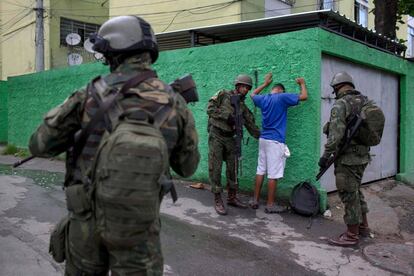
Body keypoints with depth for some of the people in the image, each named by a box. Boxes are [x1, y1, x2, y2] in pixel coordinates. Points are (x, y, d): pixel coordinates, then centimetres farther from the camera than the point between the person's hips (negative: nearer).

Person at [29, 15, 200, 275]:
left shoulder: (92, 94, -7)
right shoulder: (175, 102, -5)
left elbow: (40, 145, 1)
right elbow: (187, 167, 6)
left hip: (87, 217, 1)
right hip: (137, 225, 0)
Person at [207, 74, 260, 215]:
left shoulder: (242, 106, 11)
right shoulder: (223, 94, -1)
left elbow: (251, 125, 11)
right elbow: (210, 109, -10)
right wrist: (226, 115, -19)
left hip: (230, 138, 5)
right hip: (216, 136, -5)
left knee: (232, 168, 7)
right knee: (215, 168, -4)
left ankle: (232, 197, 20)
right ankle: (217, 200, 2)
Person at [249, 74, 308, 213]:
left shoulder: (263, 99, 10)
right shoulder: (282, 97, -7)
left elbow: (253, 94, 34)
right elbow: (304, 96, -4)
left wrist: (265, 84, 40)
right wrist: (302, 83, 14)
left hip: (263, 139, 7)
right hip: (275, 141, -7)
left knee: (260, 171, 11)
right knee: (273, 174, -2)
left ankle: (255, 200, 16)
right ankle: (270, 205, 3)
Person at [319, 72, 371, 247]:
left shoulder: (340, 104, -15)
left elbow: (336, 134, -23)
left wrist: (326, 155, -17)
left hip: (347, 158, -8)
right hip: (362, 156, 8)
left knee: (349, 195, 0)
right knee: (356, 191, 22)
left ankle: (351, 235, 10)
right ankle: (363, 226, 33)